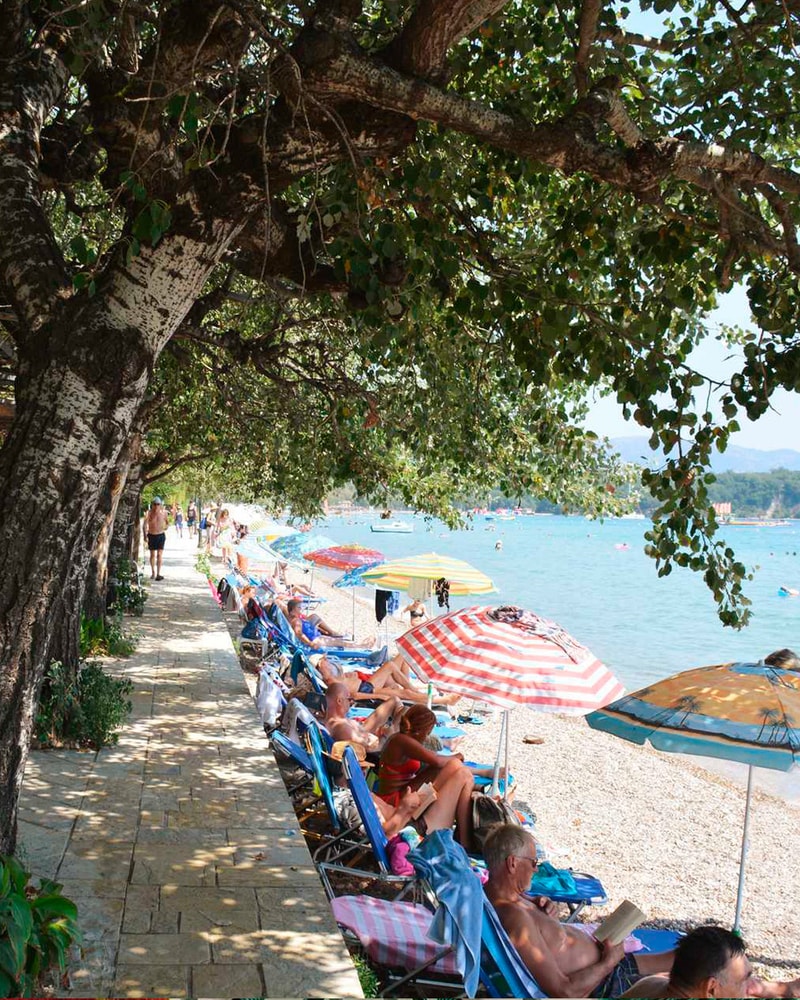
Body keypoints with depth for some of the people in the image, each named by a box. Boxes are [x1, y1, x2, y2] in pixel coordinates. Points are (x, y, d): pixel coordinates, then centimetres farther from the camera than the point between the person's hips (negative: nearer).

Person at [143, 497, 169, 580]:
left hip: (161, 535, 0)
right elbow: (144, 525, -15)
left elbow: (167, 521, 15)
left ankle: (158, 574, -8)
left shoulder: (163, 512, -5)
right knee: (152, 555, 11)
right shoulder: (149, 513, -10)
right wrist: (145, 535, -23)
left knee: (159, 555, -7)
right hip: (151, 535, 0)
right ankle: (153, 573, 25)